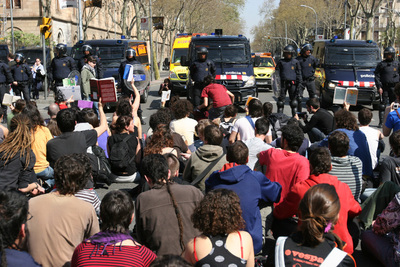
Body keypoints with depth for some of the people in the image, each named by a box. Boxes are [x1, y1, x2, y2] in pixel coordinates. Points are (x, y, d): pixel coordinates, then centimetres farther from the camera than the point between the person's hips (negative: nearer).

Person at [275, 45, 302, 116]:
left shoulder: (295, 62, 7)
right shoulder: (281, 62, 8)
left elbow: (299, 73, 9)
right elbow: (277, 72, 10)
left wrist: (300, 83, 4)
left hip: (292, 83, -1)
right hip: (283, 83, 1)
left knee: (293, 99, 2)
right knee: (281, 99, 2)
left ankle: (295, 114, 10)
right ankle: (280, 114, 11)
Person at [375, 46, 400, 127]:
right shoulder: (381, 64, 4)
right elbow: (377, 76, 1)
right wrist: (379, 87, -8)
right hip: (384, 87, -2)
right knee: (383, 105, -2)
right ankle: (381, 122, 2)